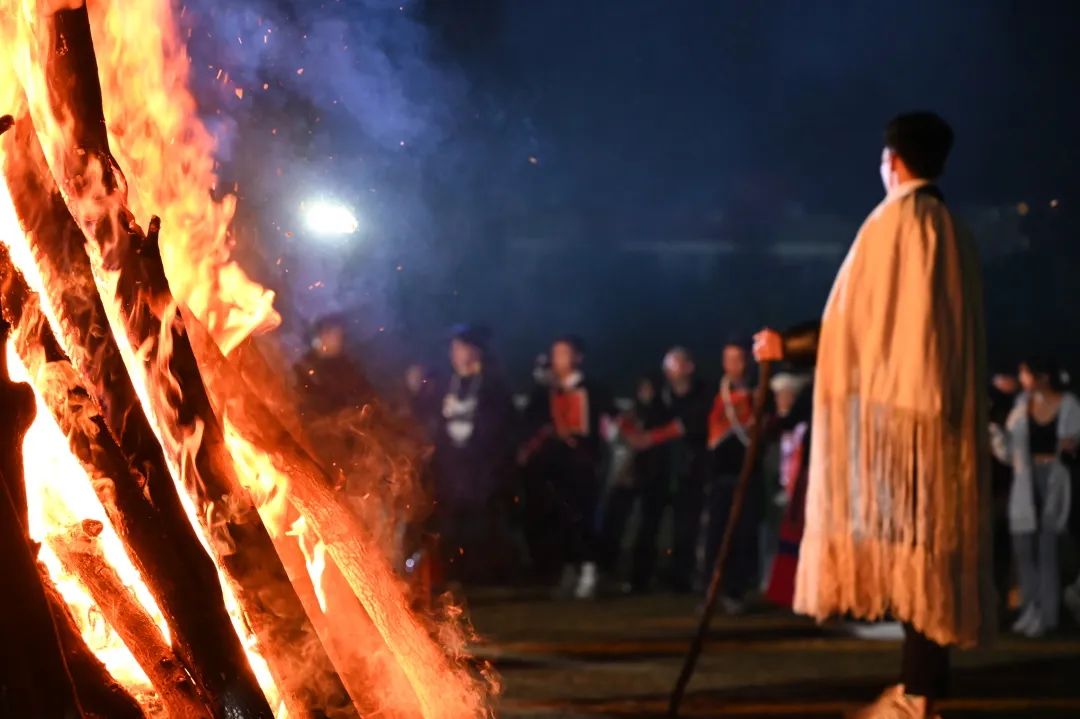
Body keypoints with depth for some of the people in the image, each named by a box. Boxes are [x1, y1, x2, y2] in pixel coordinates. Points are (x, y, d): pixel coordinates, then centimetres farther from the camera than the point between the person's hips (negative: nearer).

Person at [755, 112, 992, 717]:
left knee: (906, 542, -9)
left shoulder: (895, 221, -7)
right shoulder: (955, 232, 17)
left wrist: (788, 347, 0)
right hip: (948, 411, 8)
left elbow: (857, 324, -9)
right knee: (931, 543, 7)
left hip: (899, 406, -8)